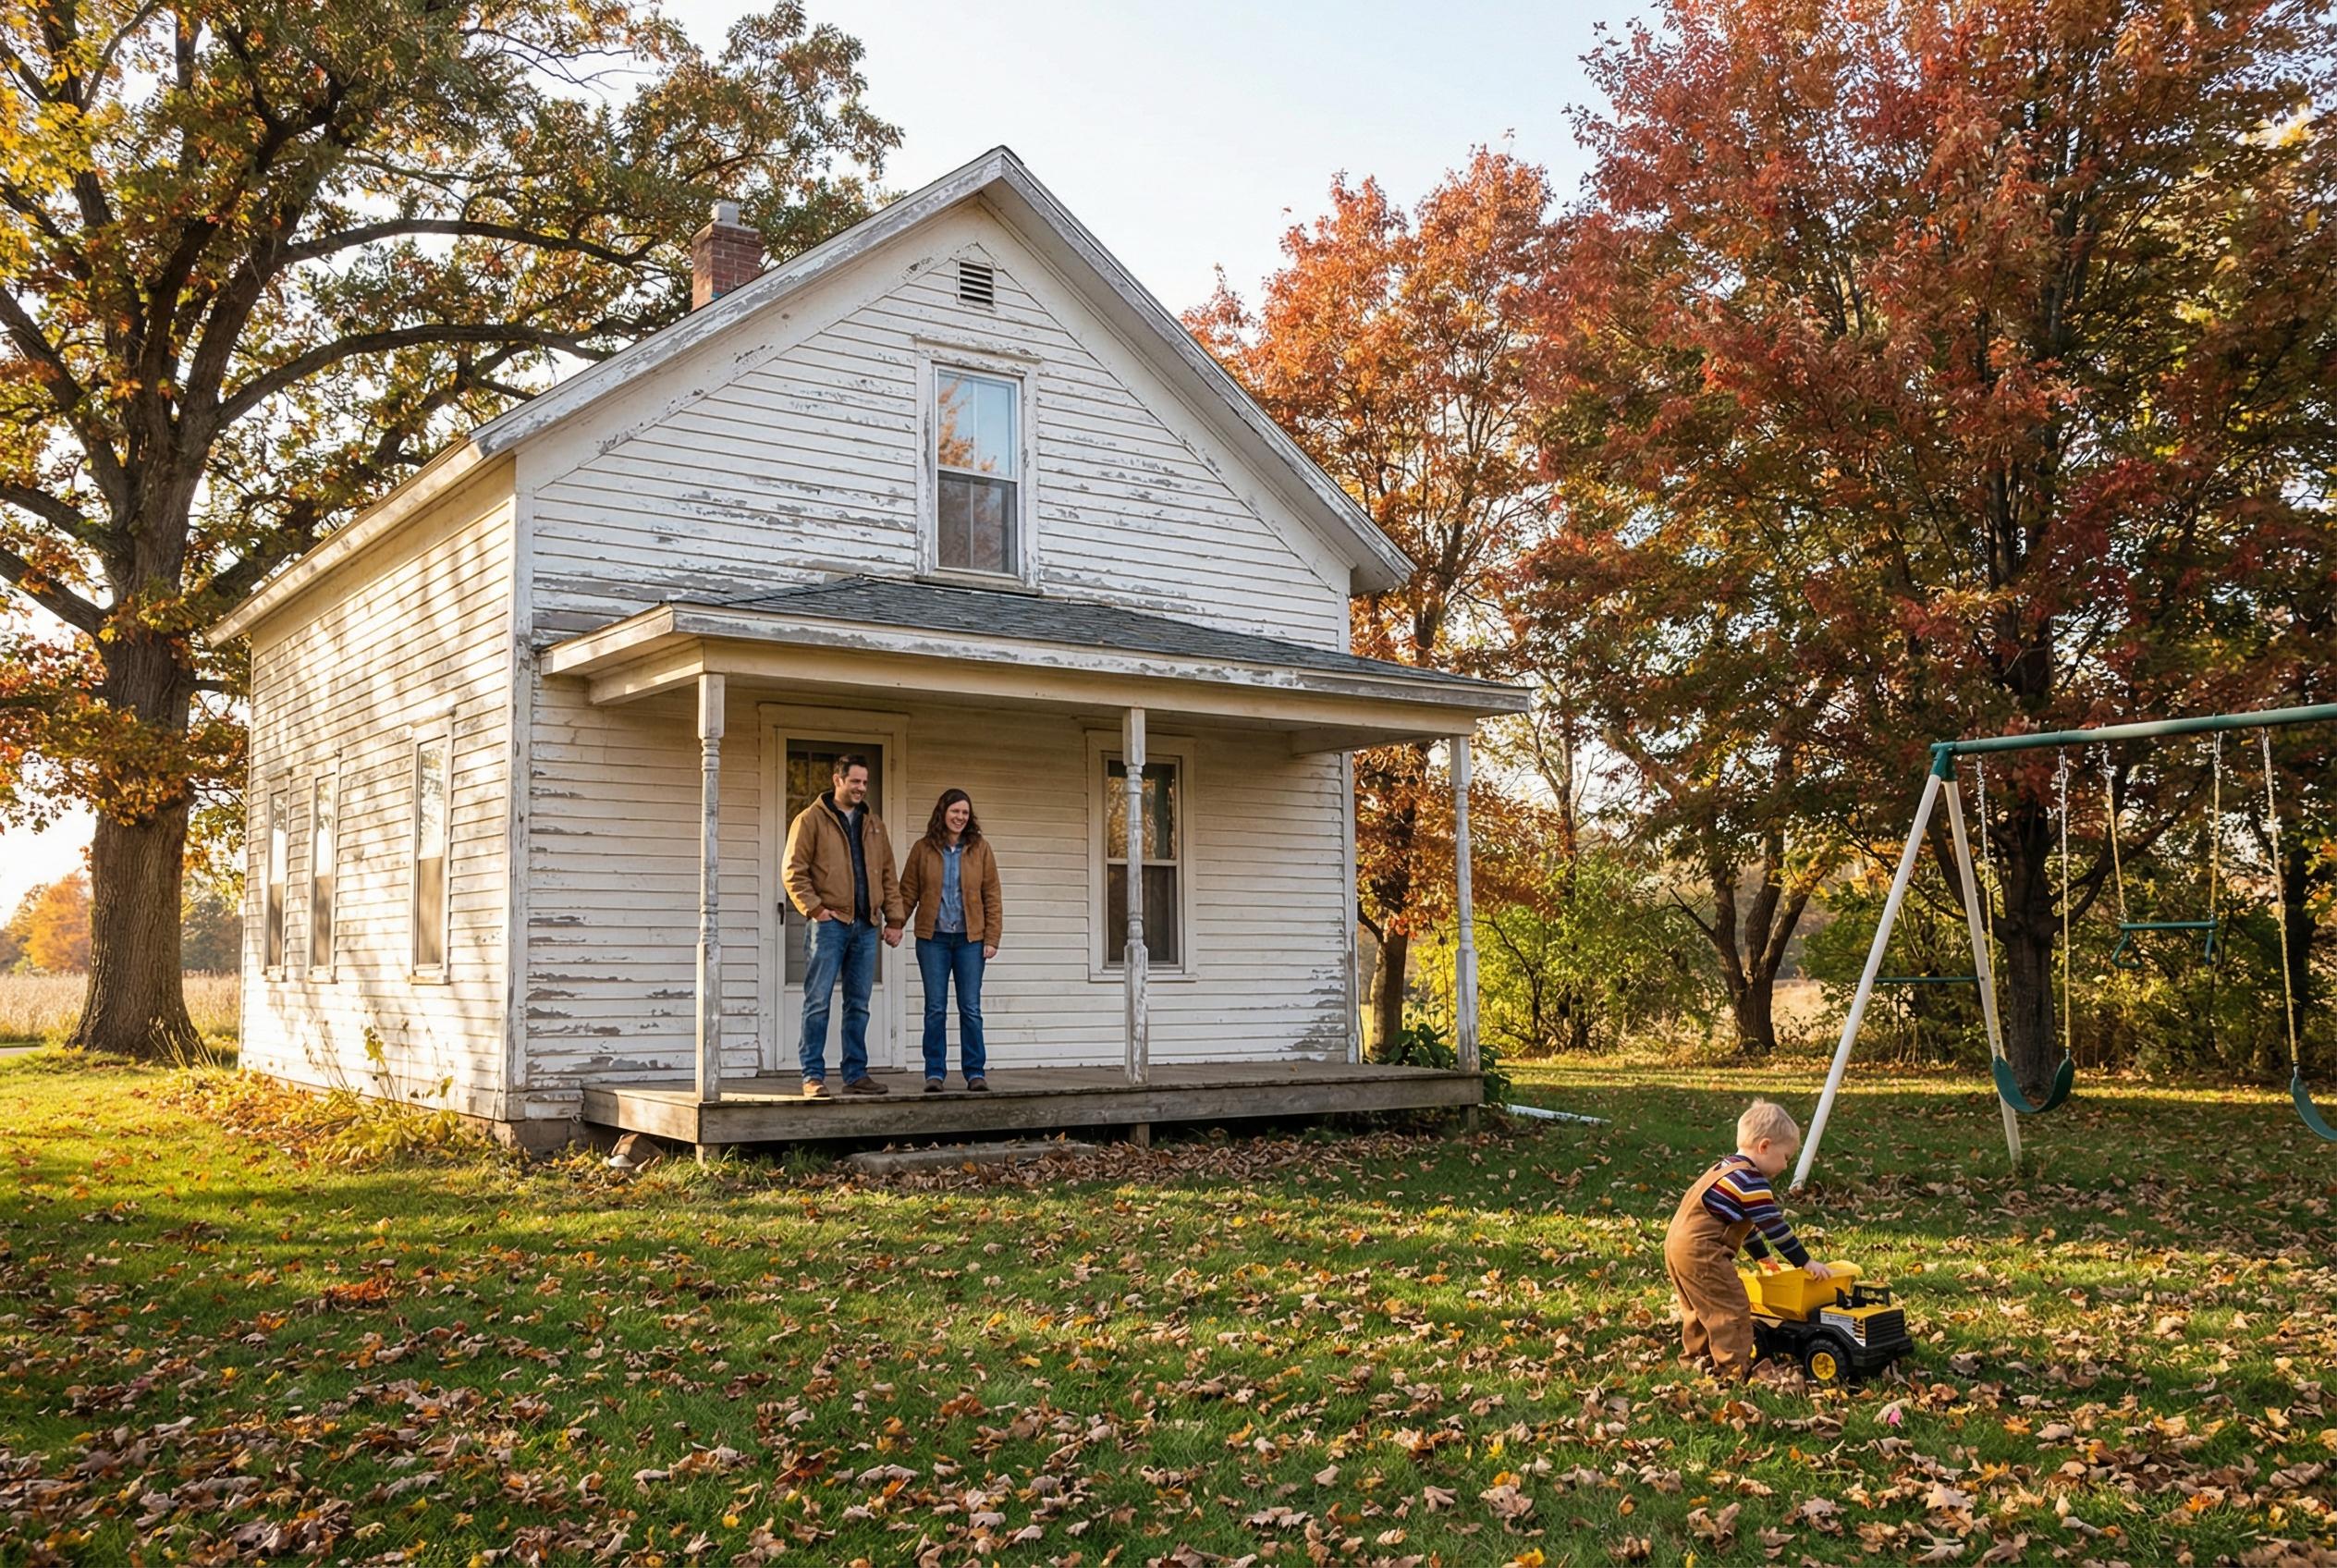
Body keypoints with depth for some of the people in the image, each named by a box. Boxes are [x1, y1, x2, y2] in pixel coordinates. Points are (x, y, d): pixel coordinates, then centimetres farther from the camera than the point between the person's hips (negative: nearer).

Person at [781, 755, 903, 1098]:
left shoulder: (873, 823, 16)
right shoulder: (811, 819, -1)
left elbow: (888, 875, 17)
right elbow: (793, 871, -6)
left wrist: (894, 919, 9)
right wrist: (815, 908, -14)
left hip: (866, 927, 5)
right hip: (830, 924, -5)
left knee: (858, 1006, 9)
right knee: (818, 1002, -4)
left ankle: (856, 1075, 15)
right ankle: (813, 1076, 0)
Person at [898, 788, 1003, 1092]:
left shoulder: (980, 848, 4)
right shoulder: (923, 849, 4)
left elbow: (992, 896, 3)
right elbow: (908, 893, 5)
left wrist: (992, 938, -3)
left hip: (970, 939, 0)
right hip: (933, 938, 0)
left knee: (971, 1008, 2)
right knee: (935, 1008, 3)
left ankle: (975, 1072, 9)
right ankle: (935, 1073, 10)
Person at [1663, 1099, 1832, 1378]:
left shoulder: (1727, 1168, 19)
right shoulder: (1752, 1182, -14)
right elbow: (1775, 1227, -12)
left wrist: (1761, 1255, 36)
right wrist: (1805, 1262, -3)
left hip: (1678, 1242, 10)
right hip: (1701, 1253, -10)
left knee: (1701, 1305, 23)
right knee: (1731, 1307, -4)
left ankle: (1699, 1353, 35)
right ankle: (1735, 1367, -1)